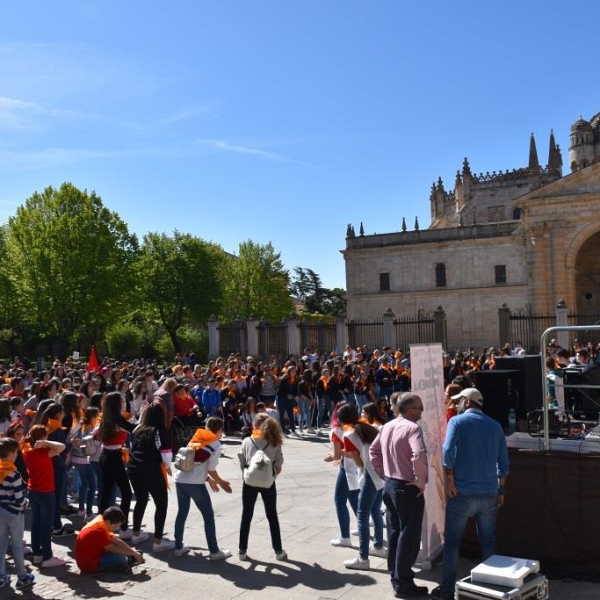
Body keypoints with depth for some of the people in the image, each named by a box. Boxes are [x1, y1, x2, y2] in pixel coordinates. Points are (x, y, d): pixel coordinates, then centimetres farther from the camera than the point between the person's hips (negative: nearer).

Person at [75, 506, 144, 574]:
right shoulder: (98, 531, -26)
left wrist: (134, 552, 0)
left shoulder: (101, 523, 1)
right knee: (121, 559, -17)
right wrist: (133, 553, -9)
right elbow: (113, 549, -18)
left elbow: (116, 541, 6)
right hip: (89, 564, -10)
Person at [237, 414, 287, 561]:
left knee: (246, 516, 12)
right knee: (272, 516, 13)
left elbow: (241, 463, -2)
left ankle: (242, 550, 16)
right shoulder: (274, 442, -4)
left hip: (250, 482, 0)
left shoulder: (246, 442, -5)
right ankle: (278, 550, 18)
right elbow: (279, 464, -4)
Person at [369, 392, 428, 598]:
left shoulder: (387, 426, 7)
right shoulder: (412, 428, -19)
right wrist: (421, 481, -21)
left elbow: (373, 451, 17)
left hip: (389, 485, 8)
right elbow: (419, 455, -34)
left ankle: (395, 576, 29)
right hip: (407, 489, -8)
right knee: (409, 536, 3)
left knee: (394, 532, 18)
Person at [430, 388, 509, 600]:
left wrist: (449, 479, -8)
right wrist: (500, 490, 17)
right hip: (489, 493, 4)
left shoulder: (457, 421, -5)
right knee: (488, 542, 14)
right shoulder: (495, 425, 9)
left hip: (462, 492, -4)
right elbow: (503, 463, 10)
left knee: (452, 542, 5)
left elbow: (448, 452, -18)